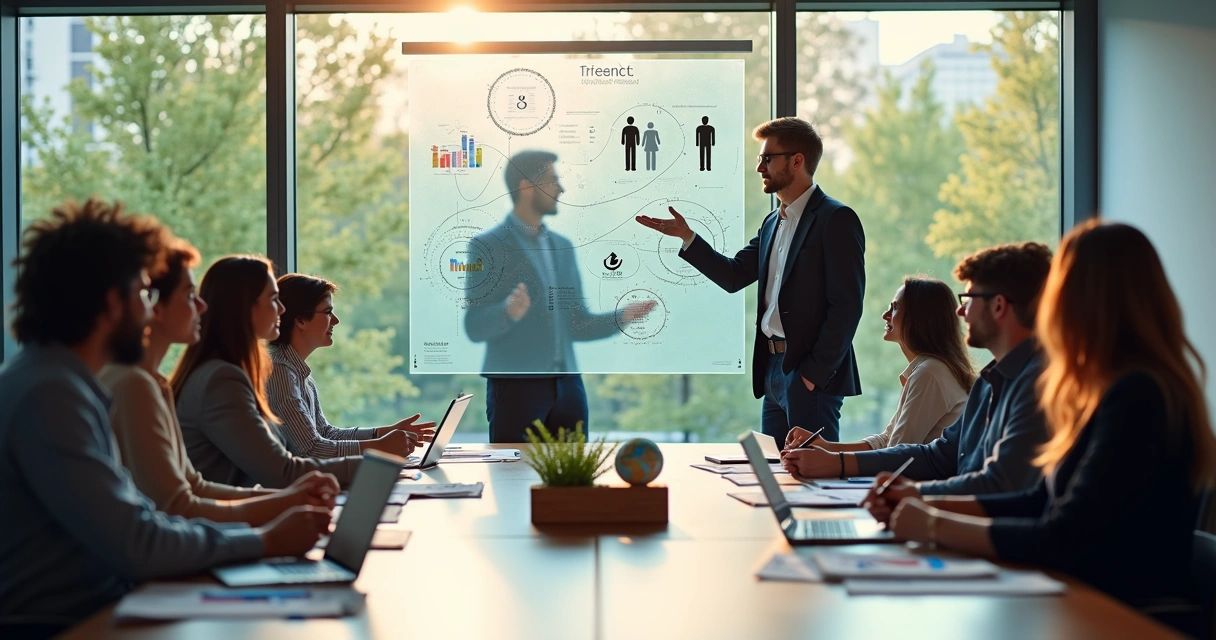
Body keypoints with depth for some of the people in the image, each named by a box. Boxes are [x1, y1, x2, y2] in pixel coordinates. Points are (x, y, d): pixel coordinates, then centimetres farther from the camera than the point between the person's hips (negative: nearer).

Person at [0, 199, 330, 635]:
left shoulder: (63, 383, 13)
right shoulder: (50, 395, -18)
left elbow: (136, 518, 11)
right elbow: (134, 545, -22)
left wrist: (260, 528, 3)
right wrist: (265, 542, -11)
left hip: (85, 612, 9)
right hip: (52, 626, -9)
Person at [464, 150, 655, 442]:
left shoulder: (562, 246, 16)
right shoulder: (487, 245, -3)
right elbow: (474, 327, -9)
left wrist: (622, 316, 1)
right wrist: (508, 312, -29)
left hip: (567, 386, 6)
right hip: (515, 386, -6)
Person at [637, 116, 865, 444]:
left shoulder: (835, 219, -10)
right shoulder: (773, 223, 18)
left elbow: (846, 306, -15)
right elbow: (733, 276, 16)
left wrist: (814, 374, -16)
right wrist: (687, 237, 6)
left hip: (811, 378, -8)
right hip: (773, 369, 8)